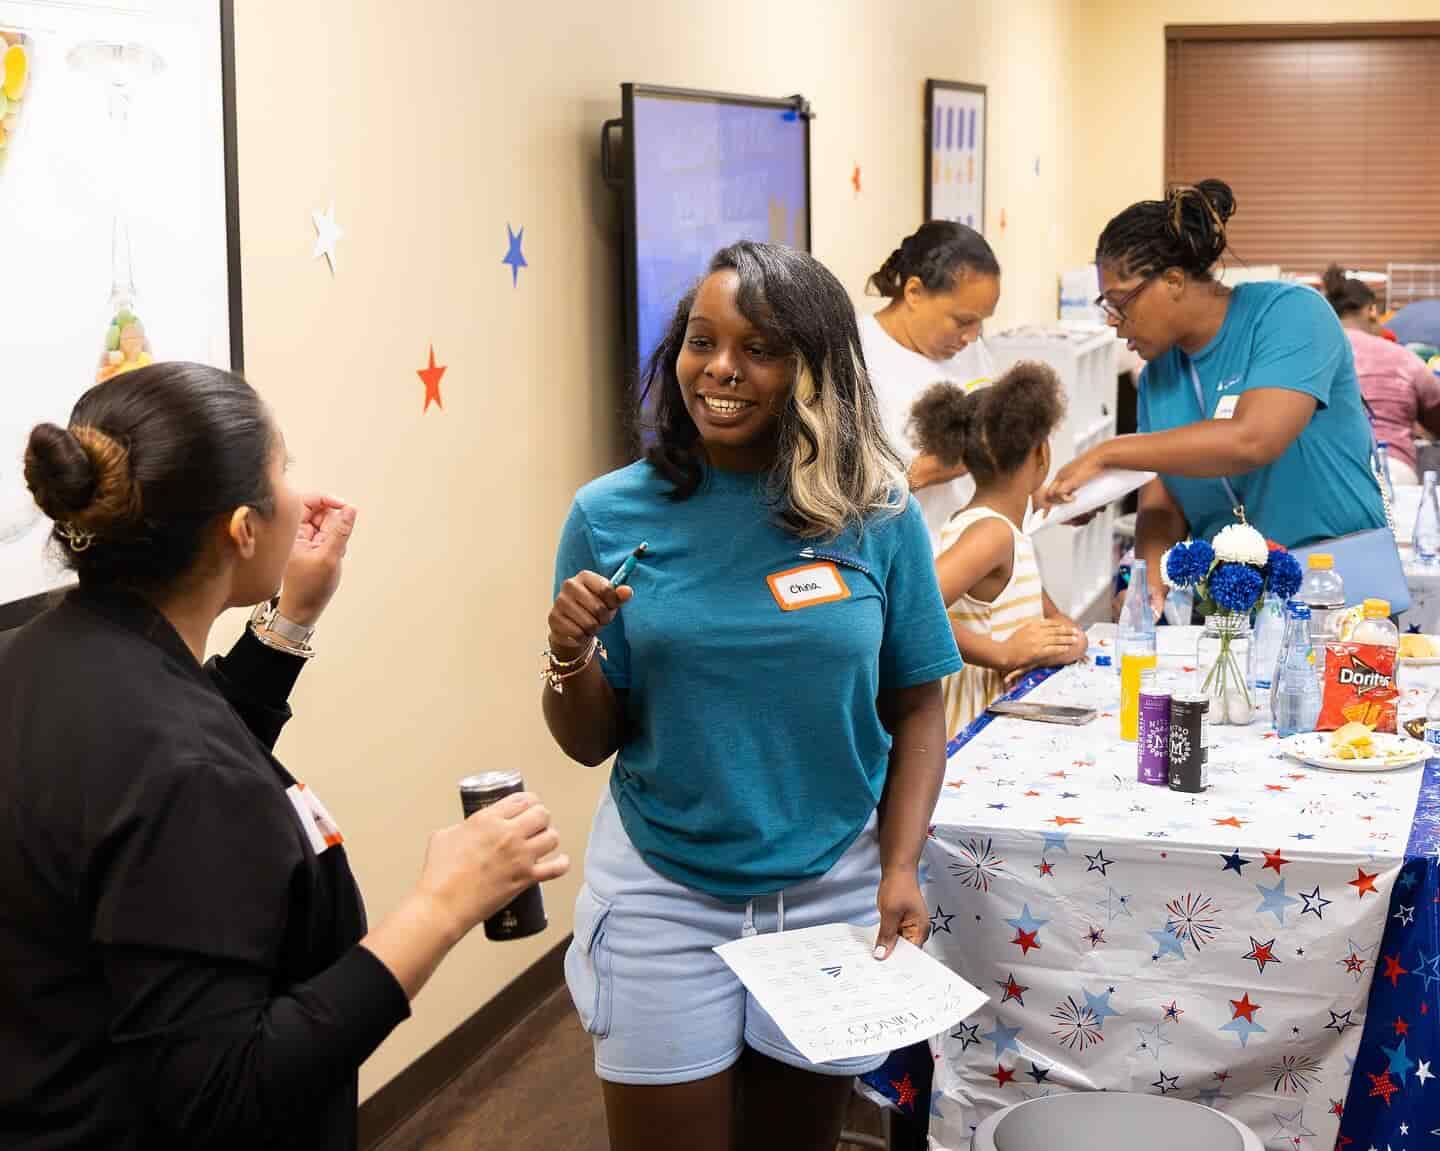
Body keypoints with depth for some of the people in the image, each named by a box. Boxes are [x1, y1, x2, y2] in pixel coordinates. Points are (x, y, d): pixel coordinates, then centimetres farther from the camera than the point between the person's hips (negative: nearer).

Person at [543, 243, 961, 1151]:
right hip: (661, 896, 0)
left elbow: (916, 711, 1)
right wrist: (573, 652, -20)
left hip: (833, 895, 1)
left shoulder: (876, 513, -6)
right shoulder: (612, 514, -6)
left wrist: (900, 871, -10)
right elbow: (587, 744, -1)